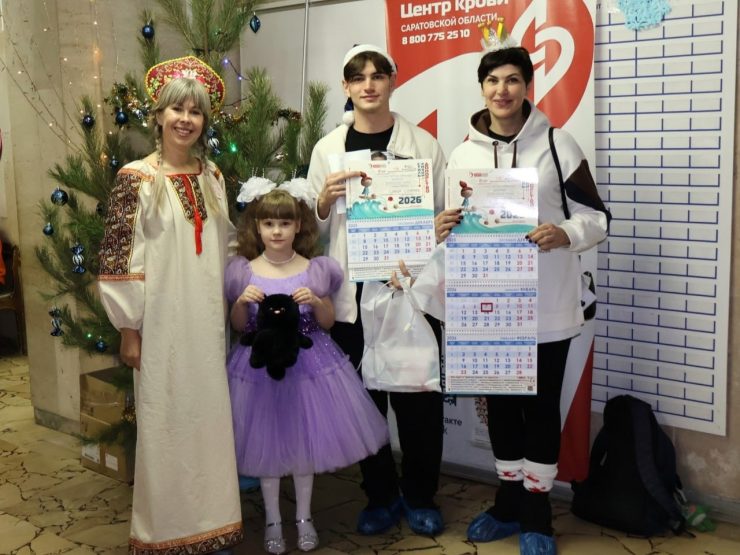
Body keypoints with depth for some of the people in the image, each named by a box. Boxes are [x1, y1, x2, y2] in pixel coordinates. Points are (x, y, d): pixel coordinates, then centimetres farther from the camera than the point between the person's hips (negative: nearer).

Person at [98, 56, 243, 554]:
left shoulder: (212, 176, 9)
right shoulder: (136, 178, -6)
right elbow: (118, 258, -7)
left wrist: (229, 311, 14)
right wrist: (129, 329, -8)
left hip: (209, 323, 5)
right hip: (162, 322, -4)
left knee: (210, 418, 10)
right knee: (166, 423, 3)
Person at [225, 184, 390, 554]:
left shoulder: (316, 270, -3)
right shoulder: (243, 271, -3)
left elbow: (328, 322, 3)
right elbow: (238, 326, 4)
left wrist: (315, 302, -16)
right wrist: (242, 302, -16)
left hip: (308, 362, 0)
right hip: (261, 364, 0)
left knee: (305, 440, 10)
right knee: (266, 443, 9)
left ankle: (304, 517, 29)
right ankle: (272, 520, 27)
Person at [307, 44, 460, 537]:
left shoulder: (423, 144, 2)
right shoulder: (327, 150, 7)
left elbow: (445, 212, 4)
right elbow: (313, 230, 9)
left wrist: (446, 225, -18)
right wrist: (325, 200, -11)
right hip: (353, 294, 2)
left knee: (418, 396, 4)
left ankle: (420, 497, 23)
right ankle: (381, 495, 27)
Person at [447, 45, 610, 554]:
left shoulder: (557, 144, -4)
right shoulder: (464, 153, 5)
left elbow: (597, 216, -3)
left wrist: (565, 233, -22)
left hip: (547, 304, -3)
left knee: (541, 406, 6)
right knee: (500, 403, 13)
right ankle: (509, 503, 31)